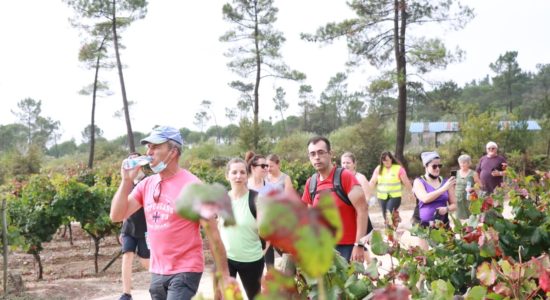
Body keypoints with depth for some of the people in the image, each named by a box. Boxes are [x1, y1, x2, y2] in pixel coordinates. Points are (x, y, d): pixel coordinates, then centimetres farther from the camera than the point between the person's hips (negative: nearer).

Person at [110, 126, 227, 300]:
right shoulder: (146, 184, 5)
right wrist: (126, 181, -8)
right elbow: (117, 216, 2)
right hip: (157, 272, 6)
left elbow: (213, 233, -10)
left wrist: (223, 272, -9)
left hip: (185, 271, -6)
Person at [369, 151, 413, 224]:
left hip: (395, 197, -4)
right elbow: (372, 182, 5)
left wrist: (412, 193, 0)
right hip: (382, 197, 4)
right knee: (385, 217, 8)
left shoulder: (399, 168, -6)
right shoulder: (379, 169, 5)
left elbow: (406, 182, -3)